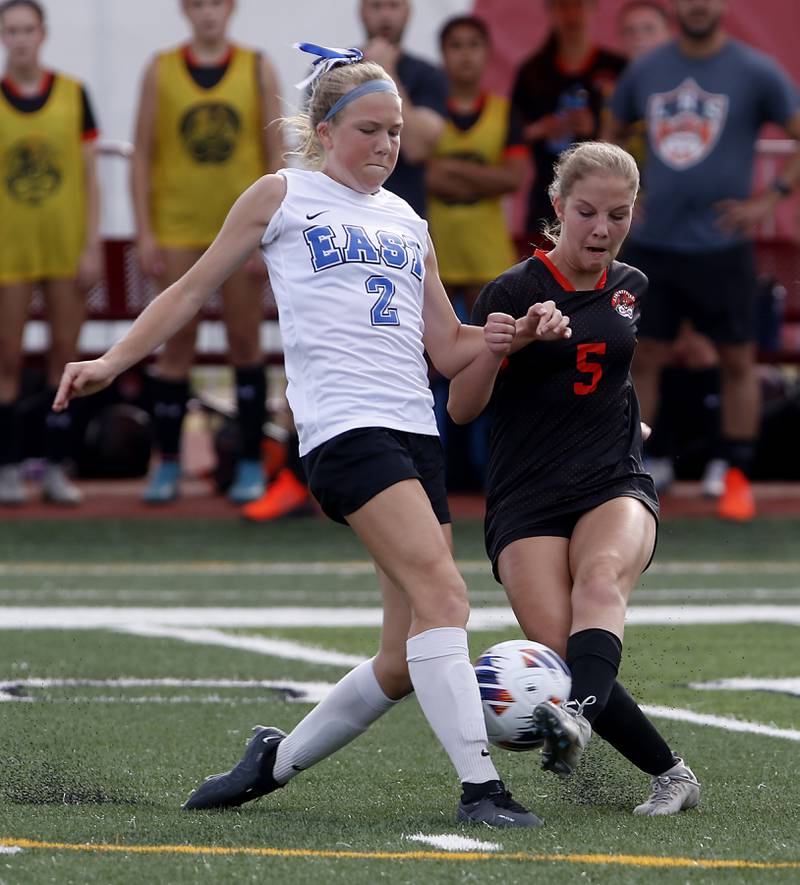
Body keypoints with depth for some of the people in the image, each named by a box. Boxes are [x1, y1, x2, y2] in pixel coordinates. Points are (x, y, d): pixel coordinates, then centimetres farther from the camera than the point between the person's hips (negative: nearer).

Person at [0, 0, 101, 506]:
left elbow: (90, 177, 5)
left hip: (67, 247, 1)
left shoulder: (73, 95, 4)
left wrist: (93, 246, -2)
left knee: (65, 356, 3)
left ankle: (57, 468, 9)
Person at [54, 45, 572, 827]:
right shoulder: (281, 197, 9)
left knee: (408, 660, 2)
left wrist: (520, 331, 6)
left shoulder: (407, 224, 23)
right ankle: (479, 786, -26)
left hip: (415, 433, 6)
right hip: (343, 428, -6)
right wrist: (112, 362, 6)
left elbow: (448, 349, 24)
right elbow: (193, 289, 14)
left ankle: (279, 758, 22)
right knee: (441, 592, -24)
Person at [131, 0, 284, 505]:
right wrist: (145, 233, -2)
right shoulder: (161, 71, 4)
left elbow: (277, 156, 3)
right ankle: (168, 466, 7)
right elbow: (143, 155, 5)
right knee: (176, 344, 1)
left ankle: (252, 465, 10)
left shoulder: (257, 69, 3)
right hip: (178, 228, 0)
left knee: (245, 344, 3)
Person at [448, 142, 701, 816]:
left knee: (601, 577, -34)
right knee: (559, 650, -22)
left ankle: (579, 713, -58)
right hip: (527, 500, -2)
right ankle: (669, 773, -8)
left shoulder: (631, 288, 11)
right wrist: (493, 349, -22)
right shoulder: (514, 291, -4)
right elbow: (462, 409, -6)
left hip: (616, 487, 2)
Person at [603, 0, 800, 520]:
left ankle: (738, 479, 13)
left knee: (737, 361, 4)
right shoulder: (645, 72, 7)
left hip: (721, 243, -3)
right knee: (643, 358, 3)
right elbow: (611, 136, 22)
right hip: (652, 243, 3)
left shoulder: (756, 73, -4)